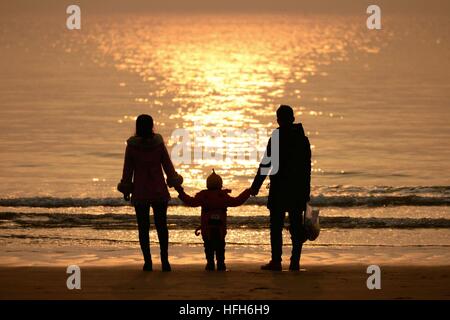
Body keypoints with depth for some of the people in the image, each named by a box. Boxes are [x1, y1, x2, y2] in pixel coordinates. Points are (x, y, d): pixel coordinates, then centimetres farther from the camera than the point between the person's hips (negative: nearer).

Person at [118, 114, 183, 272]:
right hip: (159, 191, 1)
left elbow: (127, 169, -1)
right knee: (161, 225, 7)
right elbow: (168, 165, -1)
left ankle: (148, 262, -1)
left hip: (140, 192, -1)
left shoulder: (131, 146, -7)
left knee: (143, 227, 4)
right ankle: (164, 260, 1)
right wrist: (175, 183, 11)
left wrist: (126, 189, 9)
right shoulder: (159, 143, -6)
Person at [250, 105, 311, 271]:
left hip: (279, 190, -5)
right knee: (296, 226, 8)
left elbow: (265, 164, -10)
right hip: (298, 189, 5)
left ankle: (276, 262, -3)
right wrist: (306, 191, 16)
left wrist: (255, 187, -4)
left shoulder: (276, 139, -9)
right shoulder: (303, 139, 7)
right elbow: (307, 167, 10)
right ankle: (295, 262, 7)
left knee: (276, 226, -1)